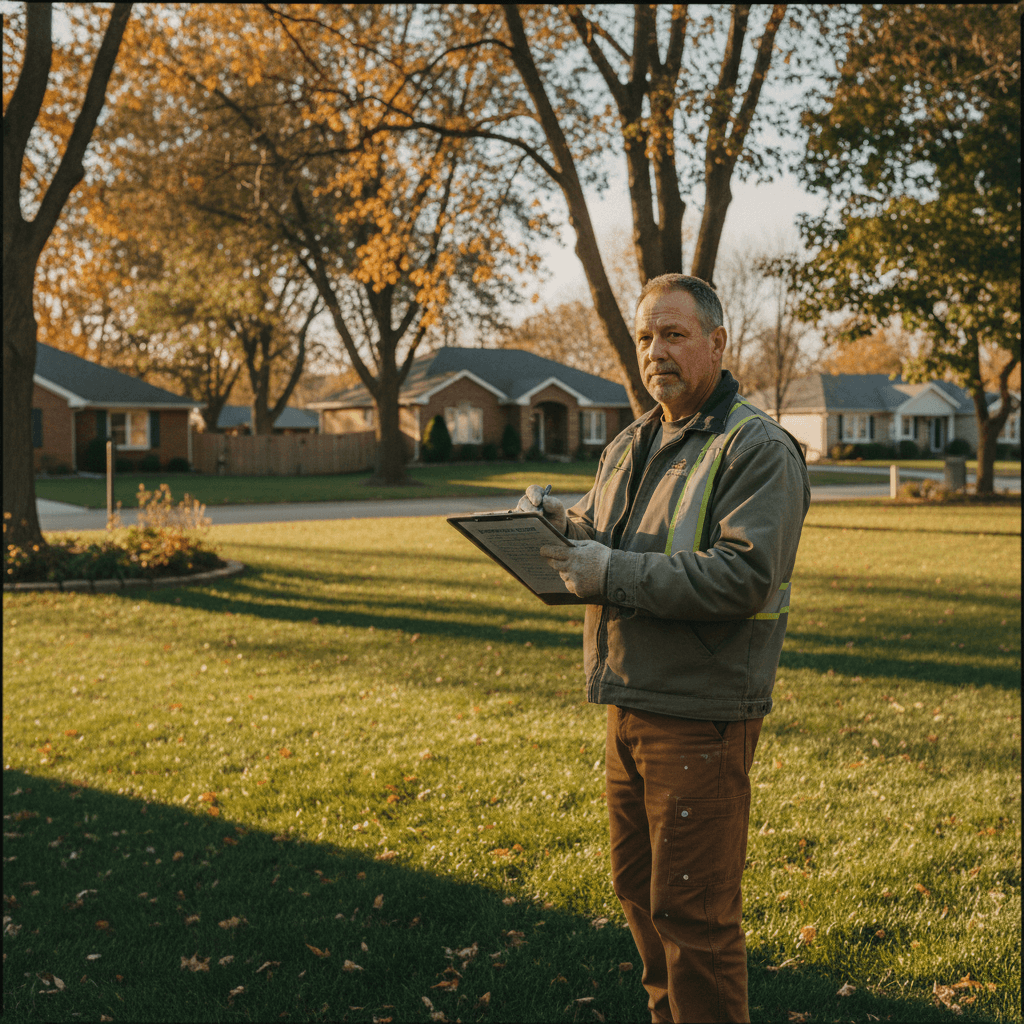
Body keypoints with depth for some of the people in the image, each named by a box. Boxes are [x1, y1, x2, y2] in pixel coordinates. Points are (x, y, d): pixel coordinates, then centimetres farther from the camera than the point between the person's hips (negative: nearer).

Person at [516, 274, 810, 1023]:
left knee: (693, 911, -1)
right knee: (638, 887, 20)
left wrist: (613, 574, -23)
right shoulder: (630, 447, 15)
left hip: (702, 714, -8)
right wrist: (557, 521, -3)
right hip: (629, 703, 8)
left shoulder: (758, 450, -12)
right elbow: (601, 545, 20)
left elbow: (744, 575, -23)